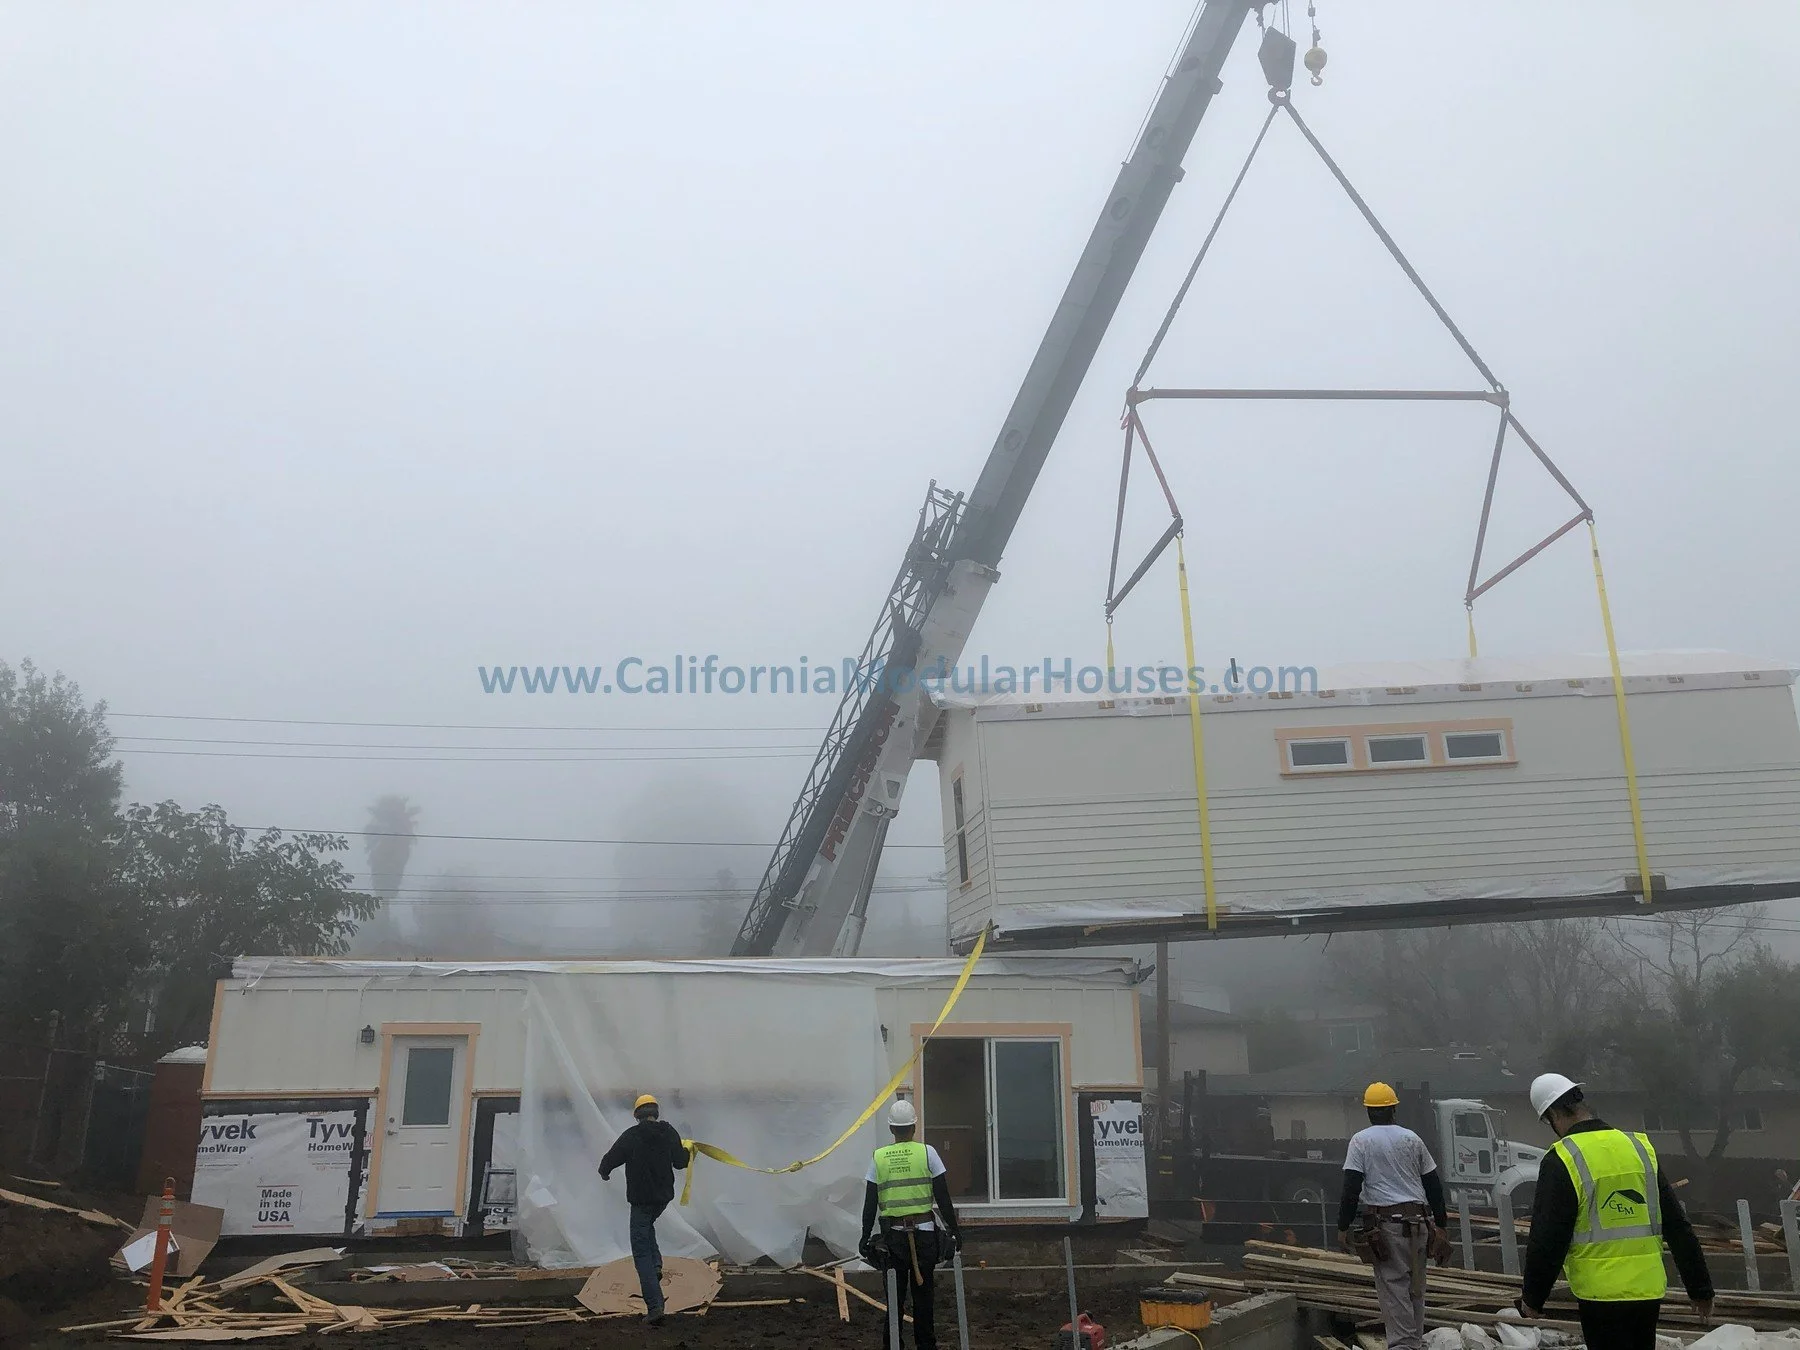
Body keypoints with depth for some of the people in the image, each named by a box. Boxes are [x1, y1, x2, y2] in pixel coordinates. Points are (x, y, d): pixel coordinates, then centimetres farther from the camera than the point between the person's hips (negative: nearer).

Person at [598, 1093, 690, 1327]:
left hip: (641, 1198, -5)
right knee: (647, 1225, 35)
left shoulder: (632, 1135, -13)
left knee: (641, 1251, 0)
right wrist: (686, 1149, 30)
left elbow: (610, 1159, -5)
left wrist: (604, 1172, 18)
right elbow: (680, 1162, 8)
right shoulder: (670, 1132, -2)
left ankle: (655, 1307, -9)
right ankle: (656, 1265, 14)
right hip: (664, 1196, 5)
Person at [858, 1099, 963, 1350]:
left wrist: (865, 1236, 13)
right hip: (924, 1233, -1)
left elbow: (870, 1203, 3)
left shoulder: (879, 1157, 1)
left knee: (895, 1294, 9)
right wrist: (954, 1230, 7)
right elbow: (943, 1198, -3)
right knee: (922, 1292, 9)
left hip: (892, 1235, 1)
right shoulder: (927, 1152, -4)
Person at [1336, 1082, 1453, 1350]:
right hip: (1418, 1222, 5)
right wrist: (1441, 1226, 19)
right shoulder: (1412, 1139, 10)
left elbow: (1351, 1188, -10)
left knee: (1393, 1287, -4)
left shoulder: (1361, 1141, -3)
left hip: (1386, 1223, -5)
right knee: (1415, 1288, 15)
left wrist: (1343, 1227, -4)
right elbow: (1433, 1185, 12)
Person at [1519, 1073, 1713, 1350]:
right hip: (1649, 1291, 6)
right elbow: (1678, 1226, 9)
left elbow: (1547, 1238, -12)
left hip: (1601, 1295, -6)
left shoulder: (1561, 1161, -13)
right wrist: (1700, 1288, 18)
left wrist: (1532, 1296, 1)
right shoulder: (1640, 1147, 5)